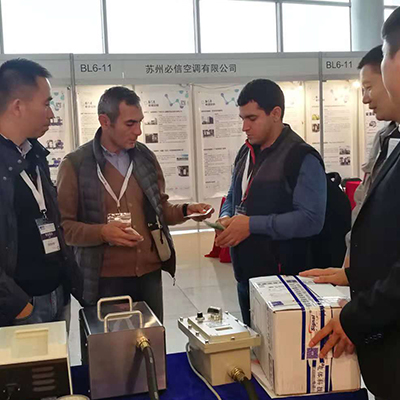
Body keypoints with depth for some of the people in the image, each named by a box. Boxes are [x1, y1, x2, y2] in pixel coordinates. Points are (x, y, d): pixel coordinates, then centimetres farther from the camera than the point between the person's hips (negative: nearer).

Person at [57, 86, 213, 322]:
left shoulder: (146, 157, 7)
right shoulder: (75, 165, -8)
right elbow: (63, 225, -7)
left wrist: (185, 211, -2)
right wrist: (102, 232, -21)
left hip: (150, 273, 4)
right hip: (105, 280, -4)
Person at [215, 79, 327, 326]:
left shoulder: (302, 158, -15)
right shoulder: (246, 153, 10)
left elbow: (311, 220, -23)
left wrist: (252, 225, -23)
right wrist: (225, 218, -2)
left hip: (282, 280, -8)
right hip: (246, 275, 8)